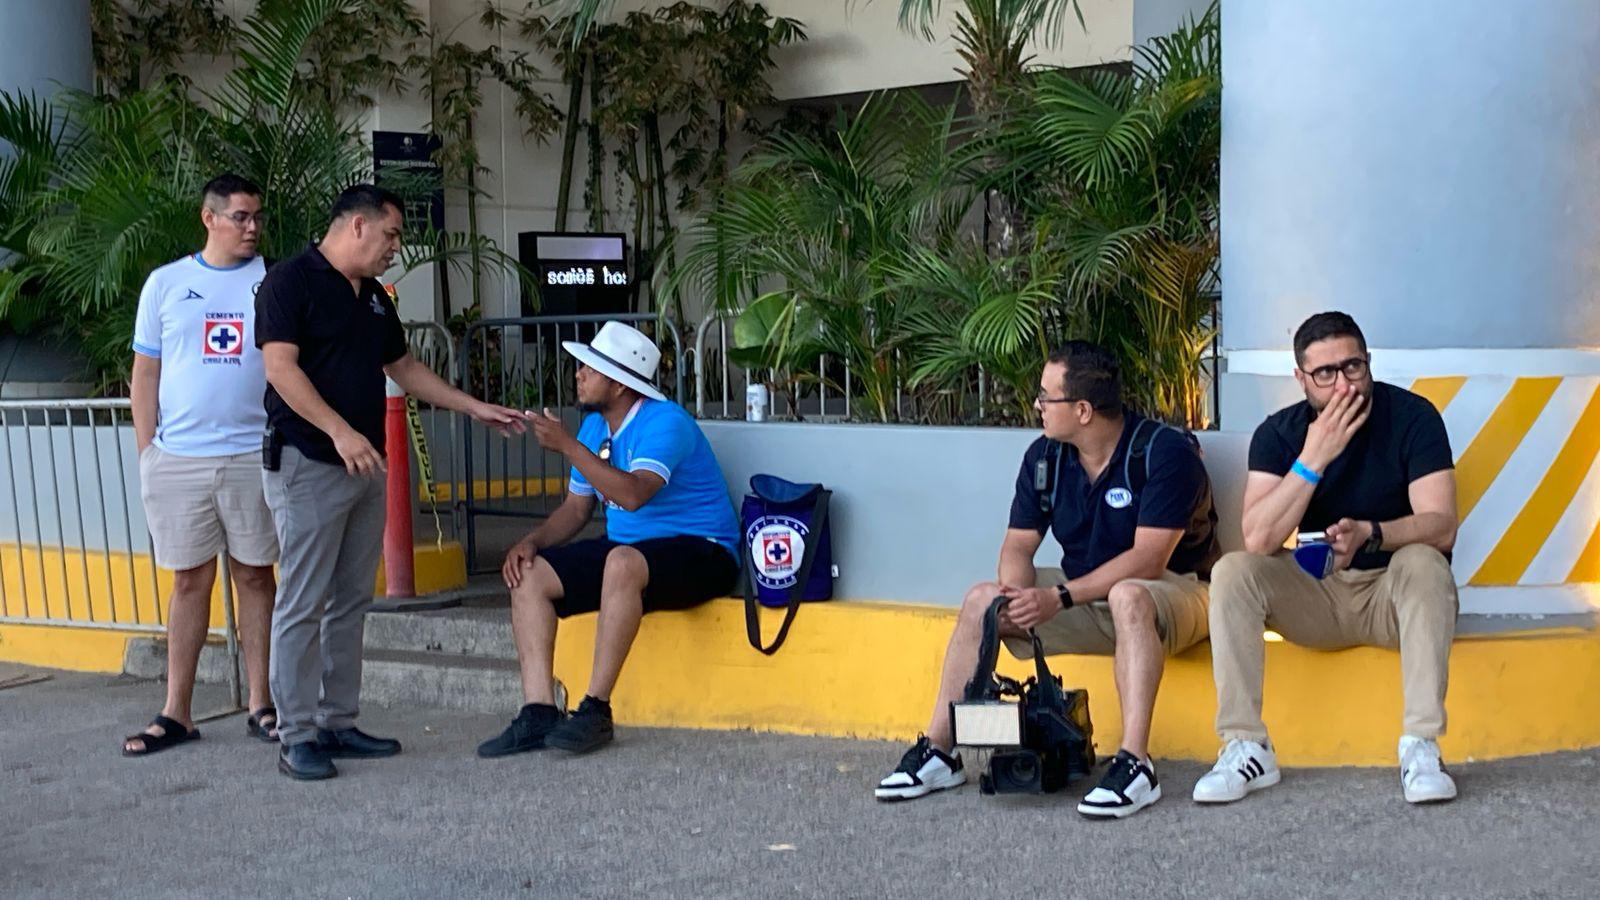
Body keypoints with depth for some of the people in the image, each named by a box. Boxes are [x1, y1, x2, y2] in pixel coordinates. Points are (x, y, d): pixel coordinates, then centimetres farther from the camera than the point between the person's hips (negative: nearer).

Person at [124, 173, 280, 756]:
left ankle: (261, 706, 12)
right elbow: (146, 372, 10)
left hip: (254, 455, 0)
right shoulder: (166, 284, 8)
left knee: (255, 576, 4)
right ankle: (176, 713, 12)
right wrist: (146, 450, 4)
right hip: (179, 460, 1)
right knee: (190, 581, 5)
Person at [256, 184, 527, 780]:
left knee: (351, 603, 10)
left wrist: (476, 408, 20)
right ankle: (297, 737, 0)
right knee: (303, 605, -5)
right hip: (307, 463, -8)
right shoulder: (292, 281, -8)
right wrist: (340, 431, -26)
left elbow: (404, 368, 25)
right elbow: (280, 367, -17)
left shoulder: (374, 296, 18)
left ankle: (338, 724, 17)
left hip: (364, 466, 9)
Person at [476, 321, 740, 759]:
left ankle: (596, 710, -31)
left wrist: (568, 445, -28)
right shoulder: (594, 427, 9)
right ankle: (539, 712, -13)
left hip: (701, 553, -9)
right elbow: (576, 507, 14)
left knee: (622, 561, -39)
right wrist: (533, 541, -5)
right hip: (630, 549, 9)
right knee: (529, 575, -5)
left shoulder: (665, 423, -18)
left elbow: (632, 495, -34)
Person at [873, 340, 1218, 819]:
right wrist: (1018, 591, -23)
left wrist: (1060, 597, -30)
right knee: (982, 599, -12)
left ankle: (1135, 765, -44)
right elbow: (1018, 545, 1)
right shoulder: (1045, 456, 1)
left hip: (1173, 591, -6)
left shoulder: (1165, 452, -20)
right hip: (1086, 593, 7)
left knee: (1128, 596, -40)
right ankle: (938, 751, -9)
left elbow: (1148, 560, -26)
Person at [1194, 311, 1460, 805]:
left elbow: (1441, 525, -21)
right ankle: (1246, 748, -22)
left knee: (1424, 563, -34)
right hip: (1316, 596, 2)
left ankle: (1421, 745, -32)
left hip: (1393, 595, -2)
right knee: (1232, 572, -22)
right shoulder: (1279, 432, -6)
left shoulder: (1412, 416, -11)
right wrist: (1314, 457, -26)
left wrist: (1369, 534, -40)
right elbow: (1258, 540, -19)